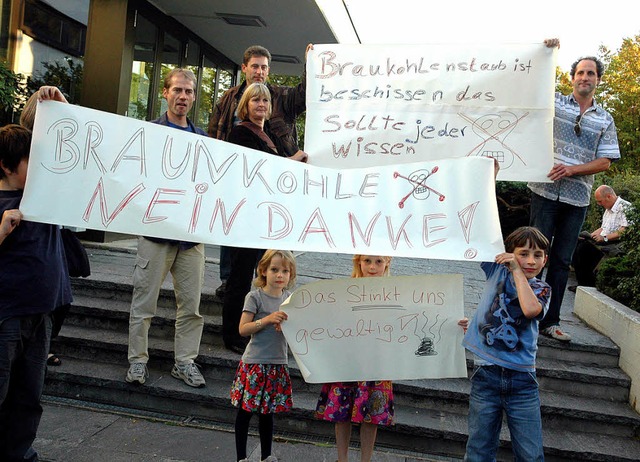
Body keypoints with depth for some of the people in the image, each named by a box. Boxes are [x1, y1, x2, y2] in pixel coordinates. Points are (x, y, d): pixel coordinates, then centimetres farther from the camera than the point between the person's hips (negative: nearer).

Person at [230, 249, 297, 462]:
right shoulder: (255, 297, -10)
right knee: (246, 411, 7)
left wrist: (287, 323, -10)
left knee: (268, 412, 17)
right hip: (254, 363, -4)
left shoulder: (289, 298, 5)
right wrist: (267, 319, -25)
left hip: (277, 364, 5)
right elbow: (243, 329, -14)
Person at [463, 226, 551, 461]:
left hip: (522, 380, 0)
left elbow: (530, 309, -20)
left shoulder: (541, 289, 3)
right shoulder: (497, 270, 5)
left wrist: (517, 271, -13)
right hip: (486, 374, 0)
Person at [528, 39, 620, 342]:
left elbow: (605, 162, 4)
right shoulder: (555, 102, 6)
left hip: (577, 199, 3)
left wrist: (572, 169, -11)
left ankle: (550, 321, 14)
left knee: (562, 260, 7)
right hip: (546, 192, -3)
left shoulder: (605, 120, 11)